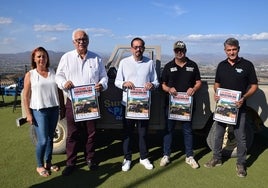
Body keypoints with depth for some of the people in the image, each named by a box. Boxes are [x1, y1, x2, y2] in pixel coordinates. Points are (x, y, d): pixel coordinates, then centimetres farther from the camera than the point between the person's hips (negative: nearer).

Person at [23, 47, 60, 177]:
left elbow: (58, 89, 10)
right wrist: (28, 114, -8)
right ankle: (40, 166, 16)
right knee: (42, 140, -4)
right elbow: (26, 96, -3)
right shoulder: (30, 75, -2)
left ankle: (48, 163, 28)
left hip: (54, 109, 4)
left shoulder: (53, 72, 7)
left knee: (50, 138, 12)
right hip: (39, 111, -3)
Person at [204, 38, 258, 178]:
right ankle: (217, 159, 29)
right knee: (218, 134, 13)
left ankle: (241, 164, 22)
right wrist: (216, 93, -6)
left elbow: (254, 85, -3)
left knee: (240, 137, 5)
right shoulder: (221, 65, 7)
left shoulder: (247, 65, -5)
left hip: (239, 107, -4)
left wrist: (244, 97, -19)